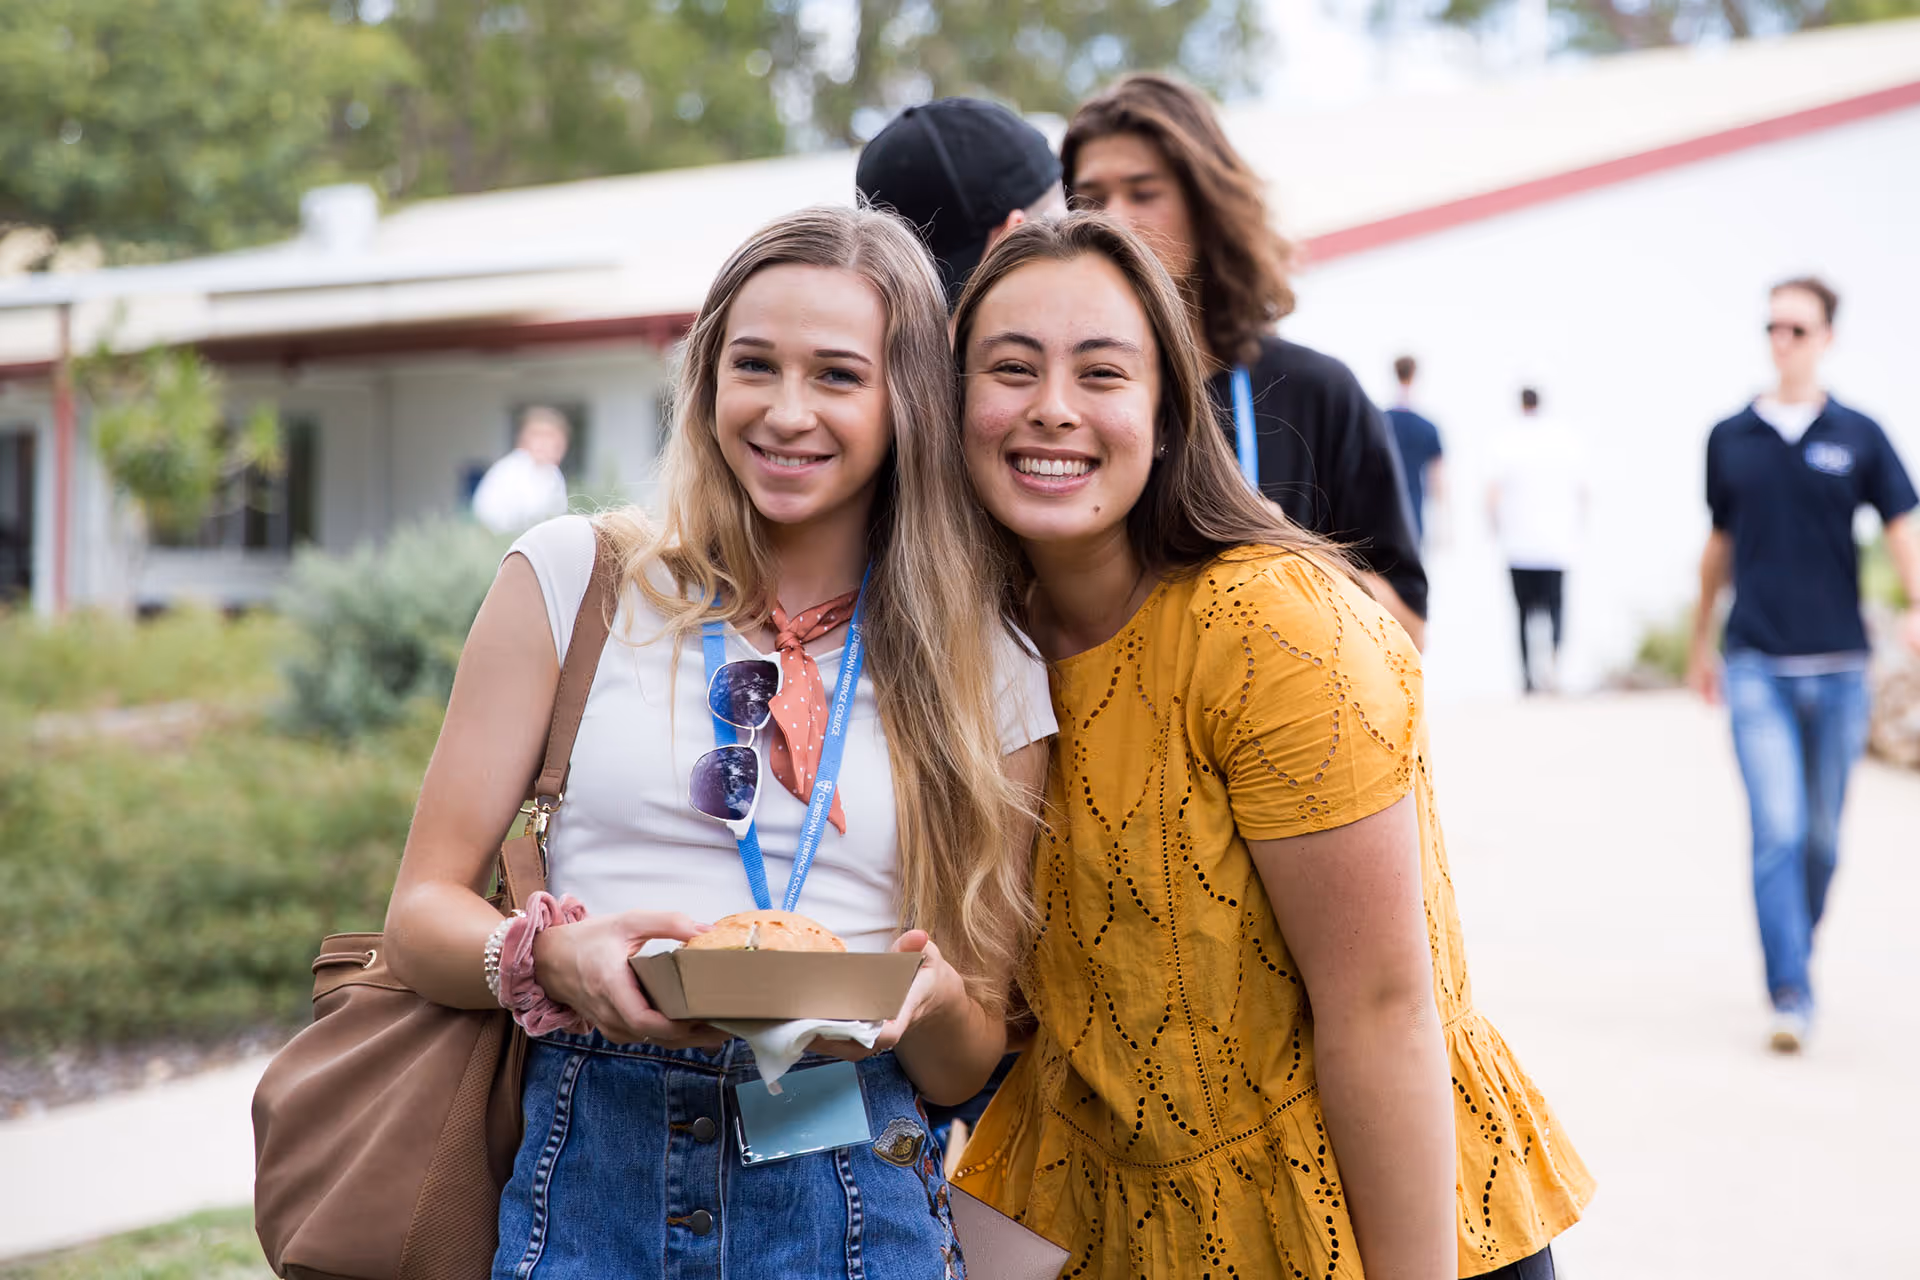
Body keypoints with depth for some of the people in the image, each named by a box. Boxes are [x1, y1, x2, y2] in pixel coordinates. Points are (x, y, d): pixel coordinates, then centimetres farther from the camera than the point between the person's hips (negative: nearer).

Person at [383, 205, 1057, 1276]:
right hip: (584, 1176, 0)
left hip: (850, 1194, 1)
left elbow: (970, 1068, 10)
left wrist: (930, 1002, -13)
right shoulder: (578, 576, 3)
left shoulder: (990, 675, 6)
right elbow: (423, 913, 2)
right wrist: (554, 957, -19)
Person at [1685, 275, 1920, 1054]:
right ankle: (1791, 996, -11)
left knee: (1822, 834, 11)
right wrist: (1700, 642, 22)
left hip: (1838, 666, 1)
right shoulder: (1730, 439, 6)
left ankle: (1799, 952, 34)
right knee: (1777, 830, -12)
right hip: (1756, 667, -1)